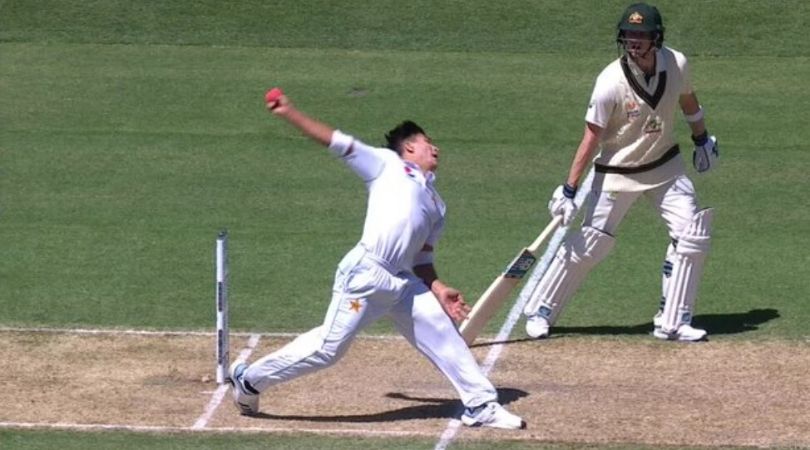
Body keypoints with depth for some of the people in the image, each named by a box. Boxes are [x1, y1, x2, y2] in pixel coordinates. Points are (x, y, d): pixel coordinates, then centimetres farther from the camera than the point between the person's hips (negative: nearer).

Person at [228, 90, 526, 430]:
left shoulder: (436, 205, 24)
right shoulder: (386, 164, 8)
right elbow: (337, 142, 4)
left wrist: (439, 290, 6)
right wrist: (288, 113, -1)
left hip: (404, 284, 7)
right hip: (366, 275, -7)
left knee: (444, 336, 2)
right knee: (328, 348, -6)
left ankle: (481, 406, 11)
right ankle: (250, 379, 9)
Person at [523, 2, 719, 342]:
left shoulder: (676, 64, -13)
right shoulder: (611, 82, -25)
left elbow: (687, 100, 11)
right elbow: (591, 138, -20)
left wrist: (701, 139, 23)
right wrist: (569, 191, -21)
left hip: (665, 165, 4)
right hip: (617, 172, -4)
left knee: (693, 235, -6)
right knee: (588, 245, -2)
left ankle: (672, 322, 4)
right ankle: (541, 311, 15)